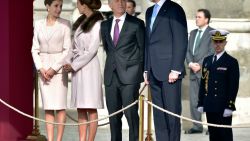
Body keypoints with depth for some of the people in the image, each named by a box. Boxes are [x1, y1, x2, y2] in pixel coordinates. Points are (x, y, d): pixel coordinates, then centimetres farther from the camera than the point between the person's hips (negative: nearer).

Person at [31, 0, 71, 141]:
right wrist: (41, 68, -7)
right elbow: (35, 49, 6)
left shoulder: (65, 24, -2)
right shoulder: (39, 24, 7)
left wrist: (54, 68, -11)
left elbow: (67, 50, -6)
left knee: (60, 106, -5)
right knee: (48, 107, 2)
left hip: (59, 68, -3)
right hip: (43, 69, 3)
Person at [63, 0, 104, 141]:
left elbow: (91, 51, -12)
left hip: (89, 66, -8)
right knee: (80, 108, 7)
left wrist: (74, 65, -9)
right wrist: (67, 62, 2)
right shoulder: (81, 21, 14)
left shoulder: (97, 24, -10)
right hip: (77, 68, 8)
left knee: (91, 108, -5)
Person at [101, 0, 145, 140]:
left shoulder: (137, 24, 0)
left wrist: (141, 71, 3)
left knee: (131, 113, -8)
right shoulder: (105, 25, 14)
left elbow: (143, 49, 3)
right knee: (113, 115, 6)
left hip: (129, 76, -4)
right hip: (111, 76, 5)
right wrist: (113, 64, 13)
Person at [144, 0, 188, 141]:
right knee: (158, 113, 6)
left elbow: (181, 42, -10)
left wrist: (175, 69, -15)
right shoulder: (150, 11, 19)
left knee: (172, 112, -4)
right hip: (154, 72, 7)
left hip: (169, 71, -7)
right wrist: (146, 69, 14)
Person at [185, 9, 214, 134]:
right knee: (194, 100, 5)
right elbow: (188, 50, 15)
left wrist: (200, 65, -13)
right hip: (194, 72, 7)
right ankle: (197, 126, 10)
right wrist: (190, 63, -3)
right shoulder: (193, 33, 19)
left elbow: (212, 52, -10)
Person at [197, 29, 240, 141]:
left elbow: (234, 86, -8)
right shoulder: (207, 60, 13)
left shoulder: (231, 62, -3)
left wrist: (230, 106, -14)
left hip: (223, 107, -5)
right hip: (210, 107, 5)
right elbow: (203, 83, 14)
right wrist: (200, 103, 9)